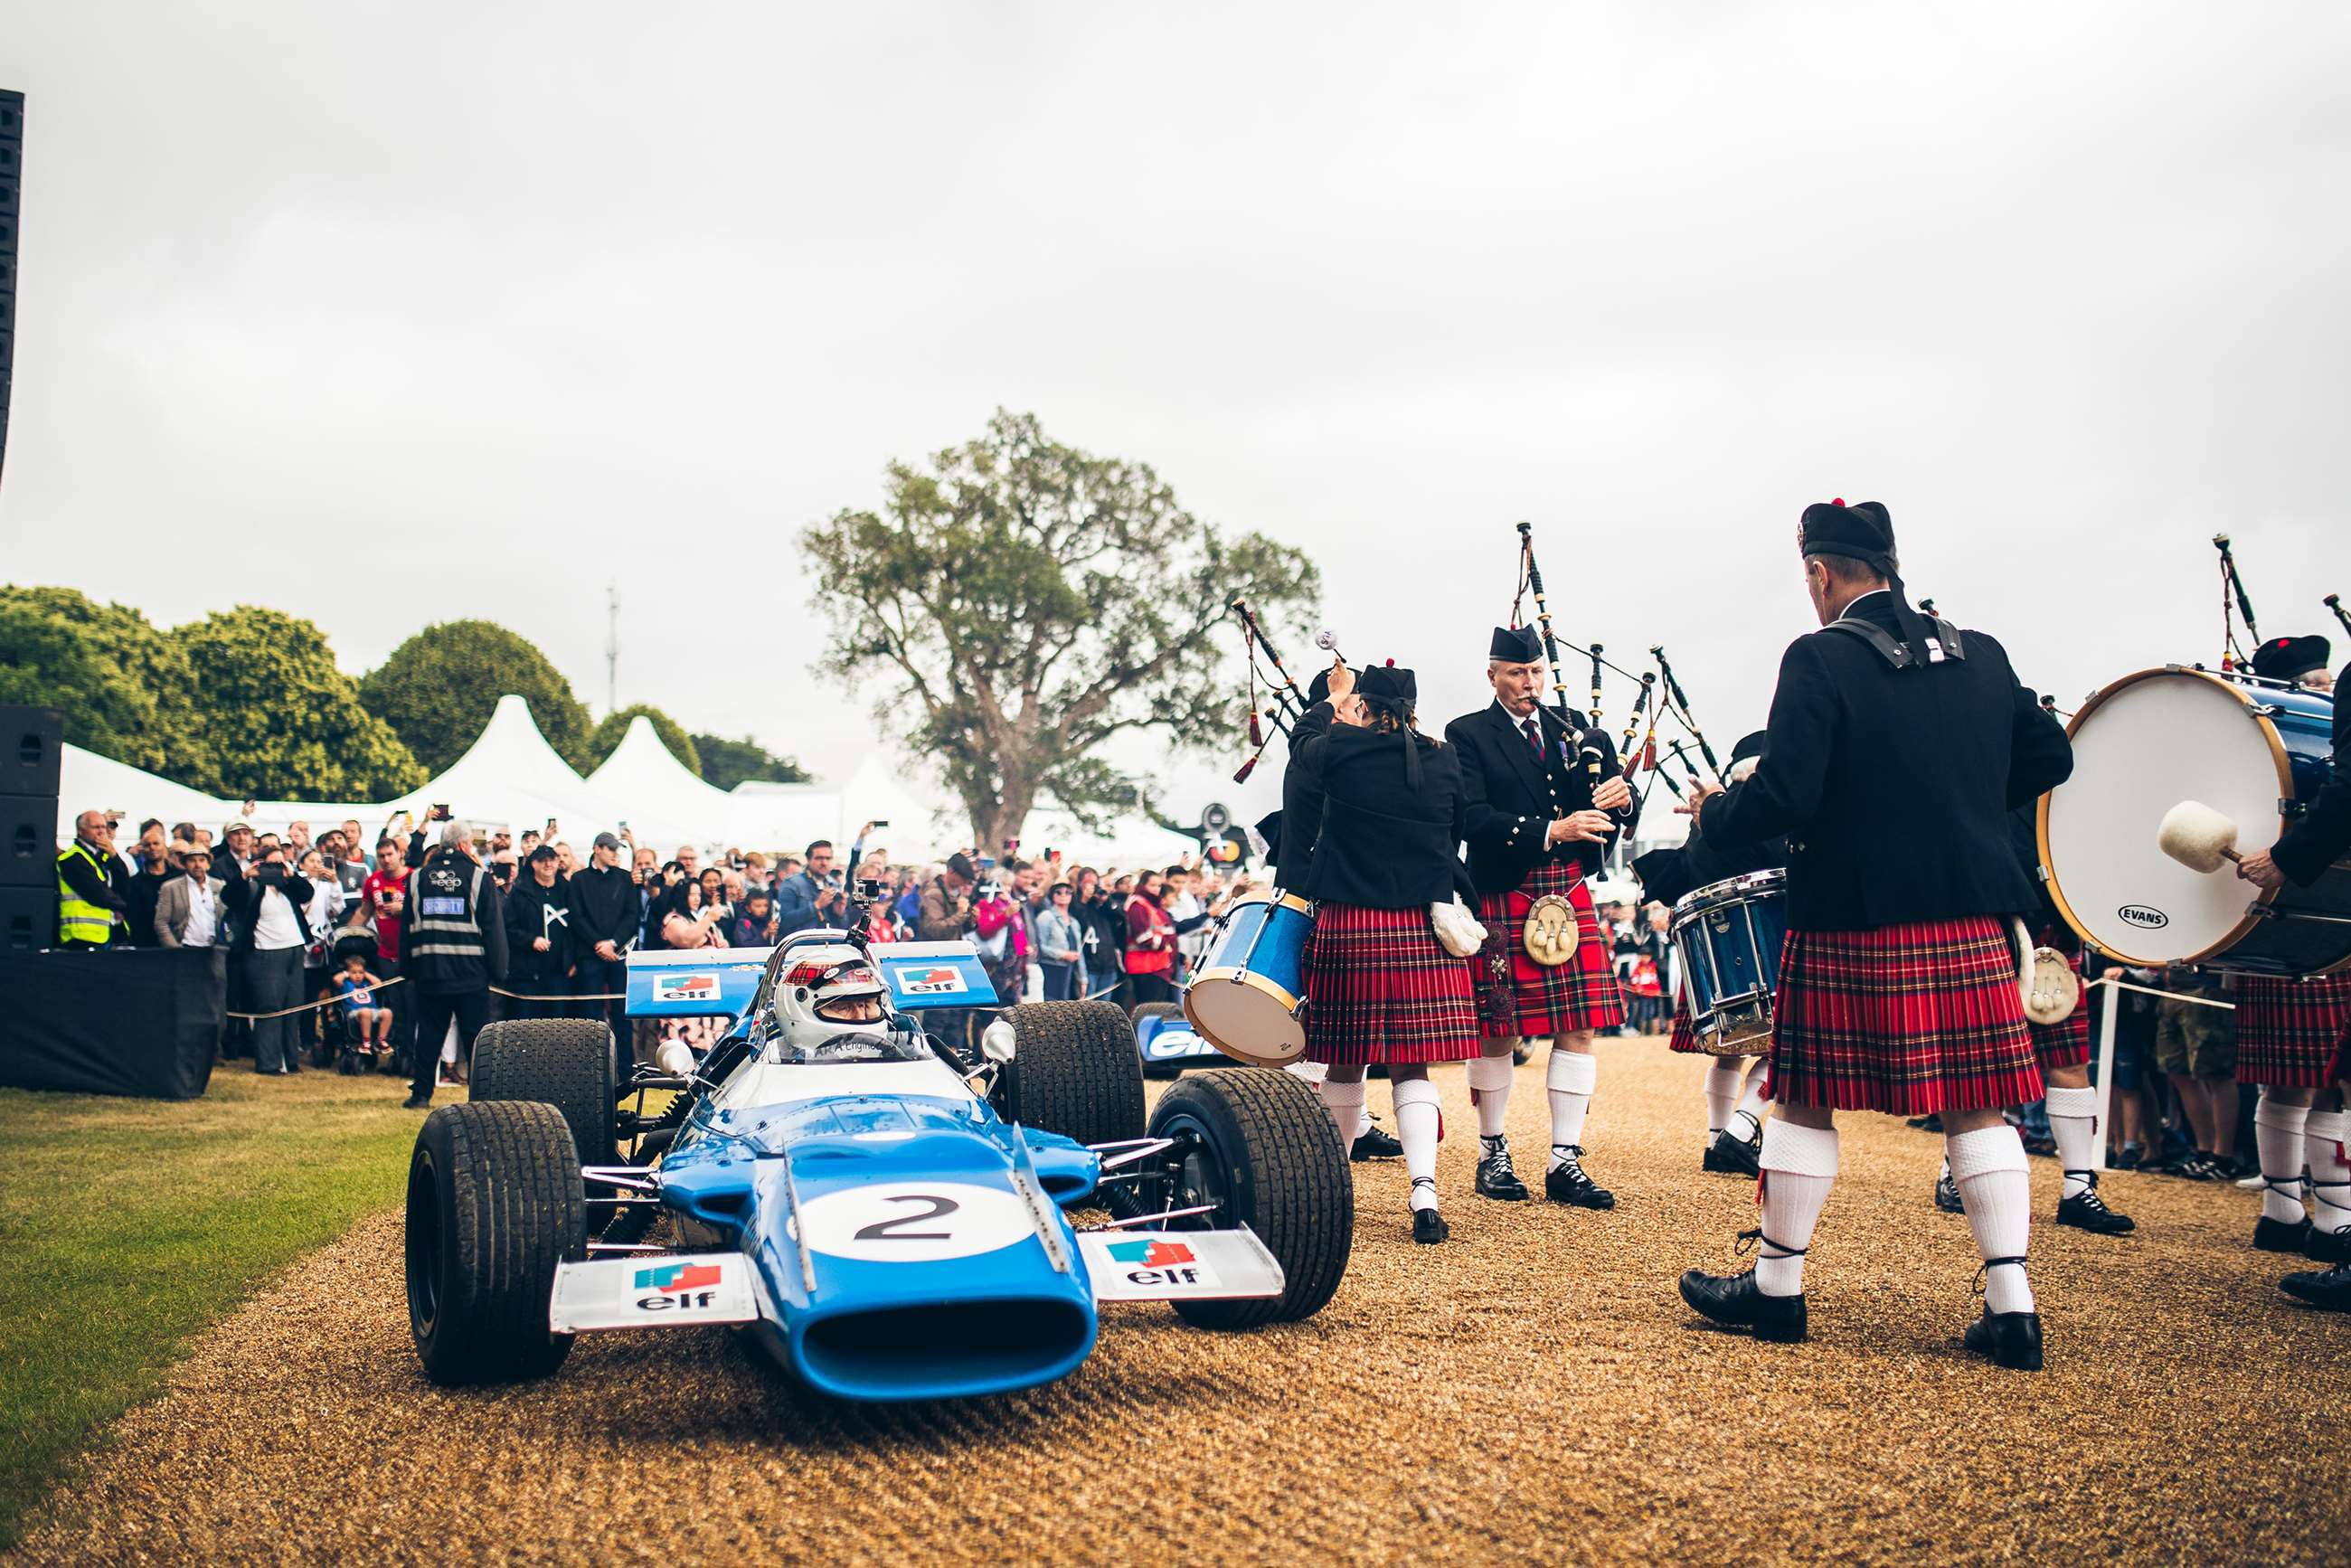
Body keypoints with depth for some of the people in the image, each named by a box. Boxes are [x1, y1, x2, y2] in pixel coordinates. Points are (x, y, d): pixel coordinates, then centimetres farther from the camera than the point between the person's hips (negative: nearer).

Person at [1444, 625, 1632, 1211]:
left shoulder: (1571, 731, 15)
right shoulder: (1467, 735, 0)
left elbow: (1604, 810, 12)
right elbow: (1476, 819, -12)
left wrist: (1619, 796, -11)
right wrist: (1552, 830, -22)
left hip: (1570, 894, 4)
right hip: (1503, 897, -4)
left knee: (1579, 1028, 0)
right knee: (1498, 1030, 2)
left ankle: (1565, 1163, 6)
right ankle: (1492, 1154, 18)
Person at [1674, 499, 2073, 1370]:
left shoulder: (1820, 660, -10)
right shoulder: (1982, 656, 8)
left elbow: (1785, 796, -17)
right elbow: (2049, 759, 17)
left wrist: (1711, 813, 2)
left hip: (1851, 927, -5)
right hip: (1970, 925, 5)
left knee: (1806, 1103, 7)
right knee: (1975, 1108, 9)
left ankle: (1776, 1286, 17)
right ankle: (2011, 1307, 6)